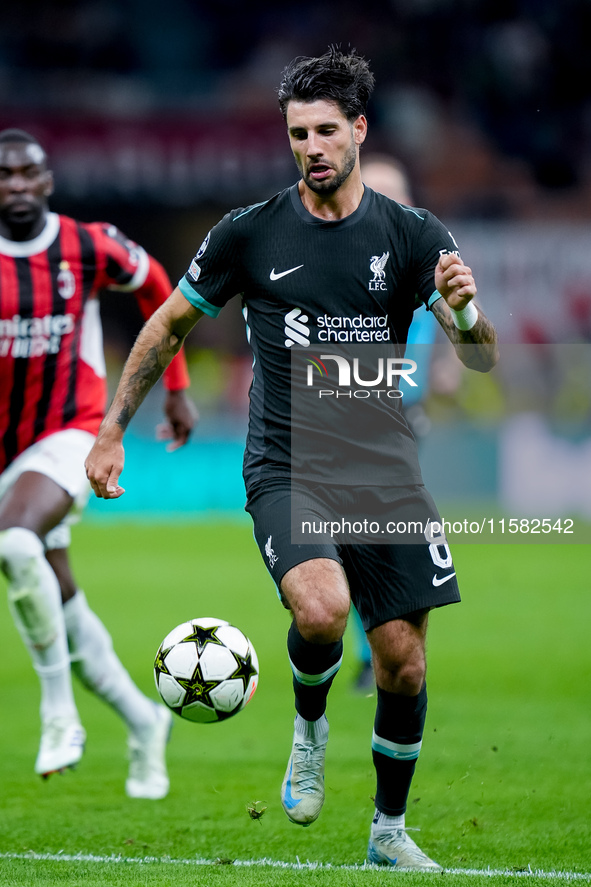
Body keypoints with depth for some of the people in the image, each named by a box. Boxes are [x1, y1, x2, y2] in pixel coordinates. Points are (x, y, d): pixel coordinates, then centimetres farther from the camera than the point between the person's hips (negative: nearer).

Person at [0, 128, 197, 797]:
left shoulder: (89, 248, -7)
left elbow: (155, 287, 13)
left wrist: (177, 386, 16)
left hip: (68, 436, -3)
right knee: (62, 606, 9)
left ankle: (59, 710, -20)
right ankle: (142, 722, 30)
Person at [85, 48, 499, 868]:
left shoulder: (413, 236, 1)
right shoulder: (250, 234, -2)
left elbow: (483, 360, -4)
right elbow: (168, 328, 10)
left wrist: (466, 312, -27)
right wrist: (111, 431, 8)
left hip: (387, 475, 2)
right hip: (287, 469, -2)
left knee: (403, 662, 2)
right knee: (322, 609, -30)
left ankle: (390, 830, 24)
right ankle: (309, 725, 3)